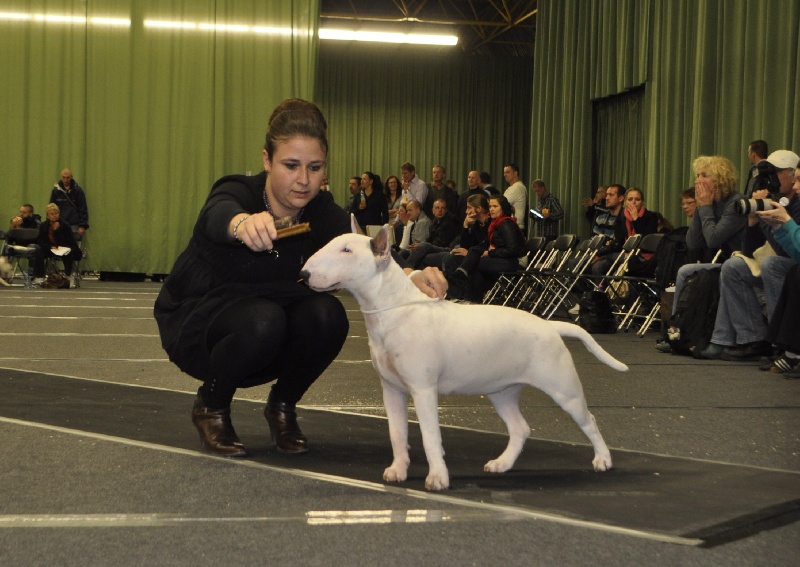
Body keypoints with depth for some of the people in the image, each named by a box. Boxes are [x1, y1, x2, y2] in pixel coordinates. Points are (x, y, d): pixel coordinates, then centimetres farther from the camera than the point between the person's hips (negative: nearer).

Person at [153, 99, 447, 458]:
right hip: (194, 322, -4)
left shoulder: (323, 215, -12)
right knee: (262, 319, -35)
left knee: (326, 315, -26)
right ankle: (210, 407, -6)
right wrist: (243, 223, -74)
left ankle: (282, 407, 1)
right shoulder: (240, 192, -24)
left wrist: (412, 276, -51)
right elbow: (219, 215, -48)